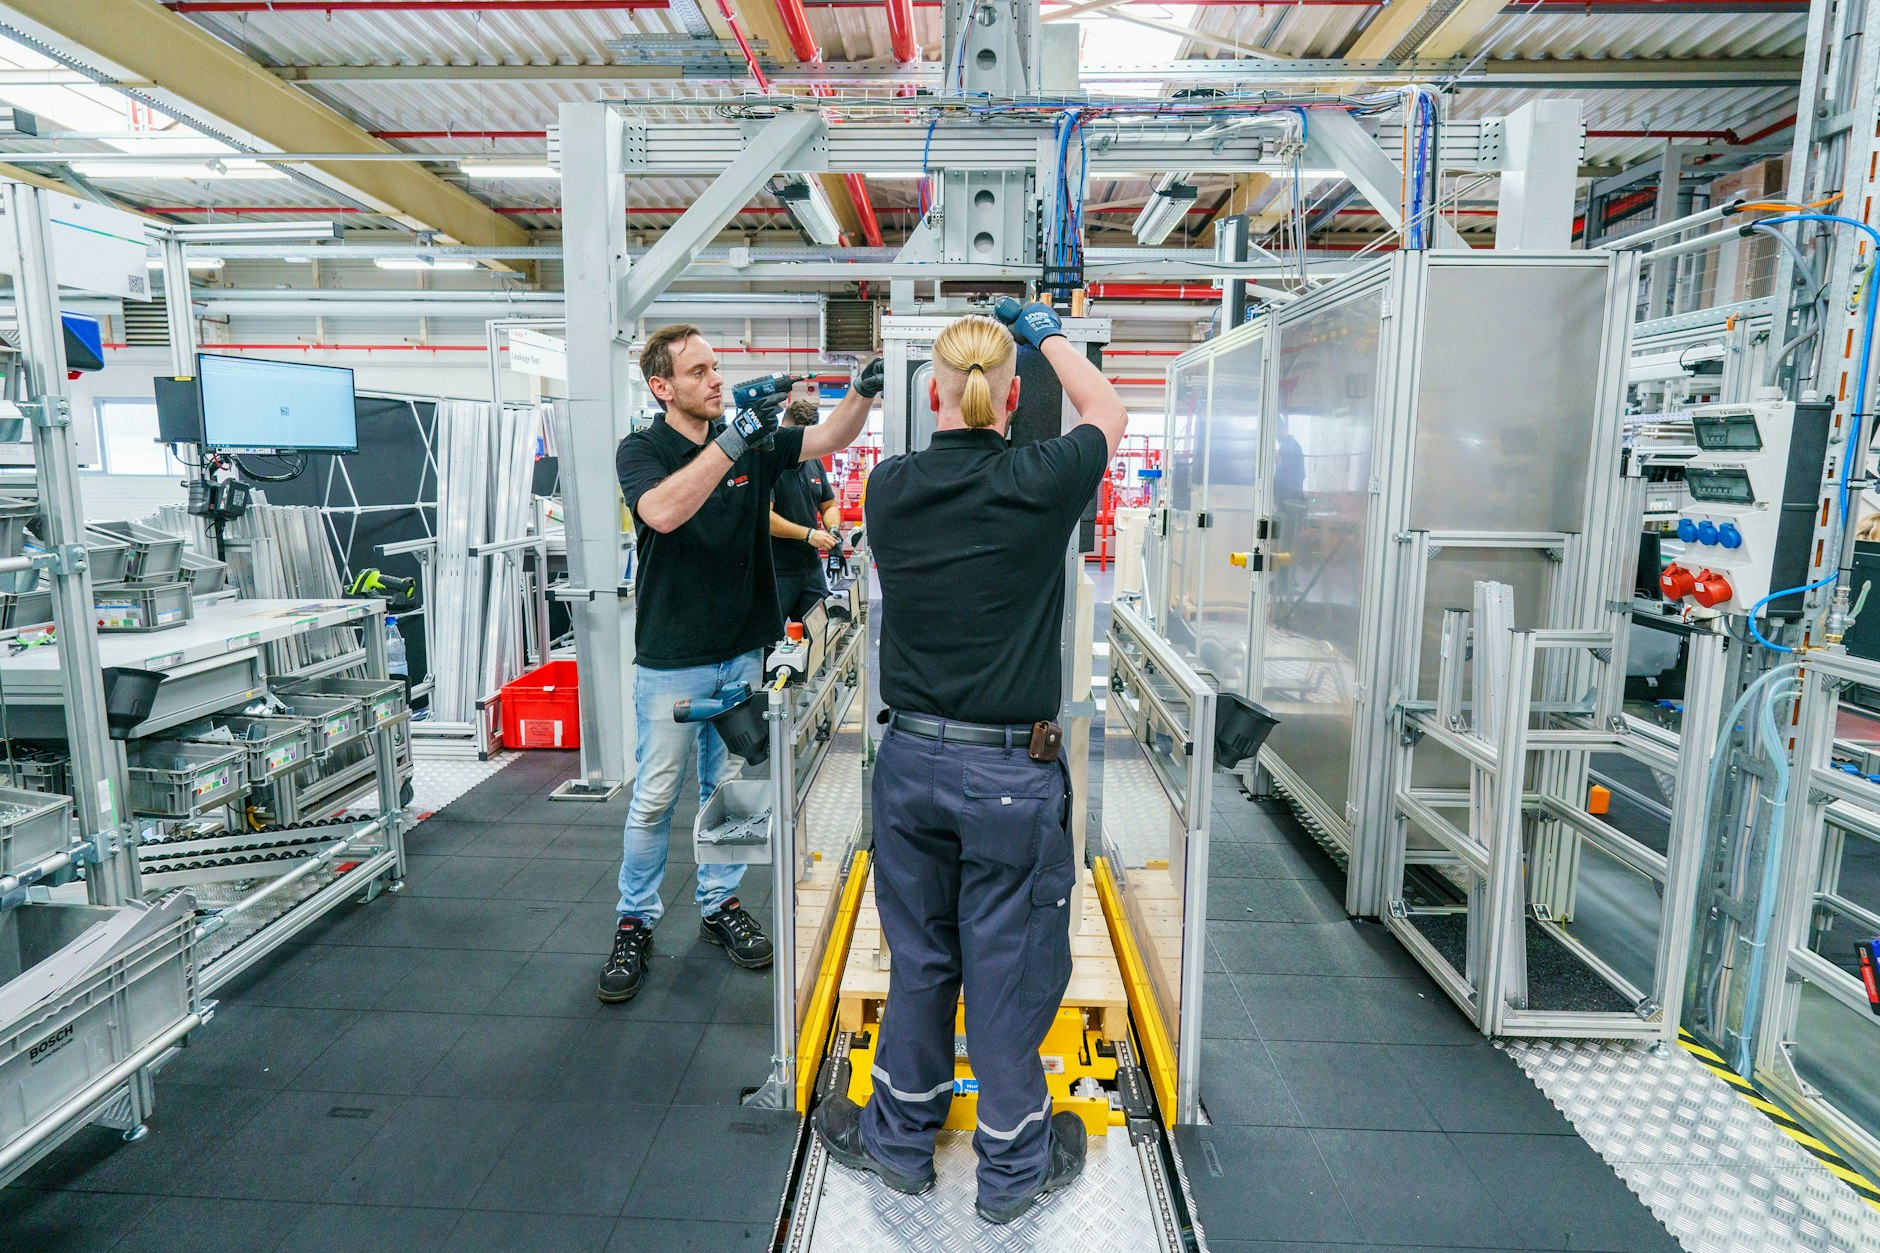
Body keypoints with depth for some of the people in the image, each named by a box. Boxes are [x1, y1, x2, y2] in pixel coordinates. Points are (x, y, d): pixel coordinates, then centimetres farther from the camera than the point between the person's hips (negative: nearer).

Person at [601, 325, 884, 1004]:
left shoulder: (755, 441, 4)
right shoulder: (641, 450, -8)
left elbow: (831, 437, -4)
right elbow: (663, 512, -29)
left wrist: (862, 392, -24)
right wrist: (730, 444, -34)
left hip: (741, 650, 4)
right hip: (672, 658, -4)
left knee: (729, 789, 14)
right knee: (654, 797, 5)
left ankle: (720, 904, 30)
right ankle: (635, 923, 22)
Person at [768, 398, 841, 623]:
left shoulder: (814, 463, 12)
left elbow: (829, 505, 21)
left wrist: (833, 528, -2)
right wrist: (808, 534, -20)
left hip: (812, 568, 7)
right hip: (776, 572, -7)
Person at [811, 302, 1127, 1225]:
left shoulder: (888, 489, -3)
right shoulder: (1039, 484, -12)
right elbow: (1107, 414, 9)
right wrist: (1050, 336, 24)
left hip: (911, 761, 4)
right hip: (1011, 774, -3)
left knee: (918, 959, 20)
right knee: (1009, 970, 12)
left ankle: (901, 1138, 39)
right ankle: (1014, 1166, 32)